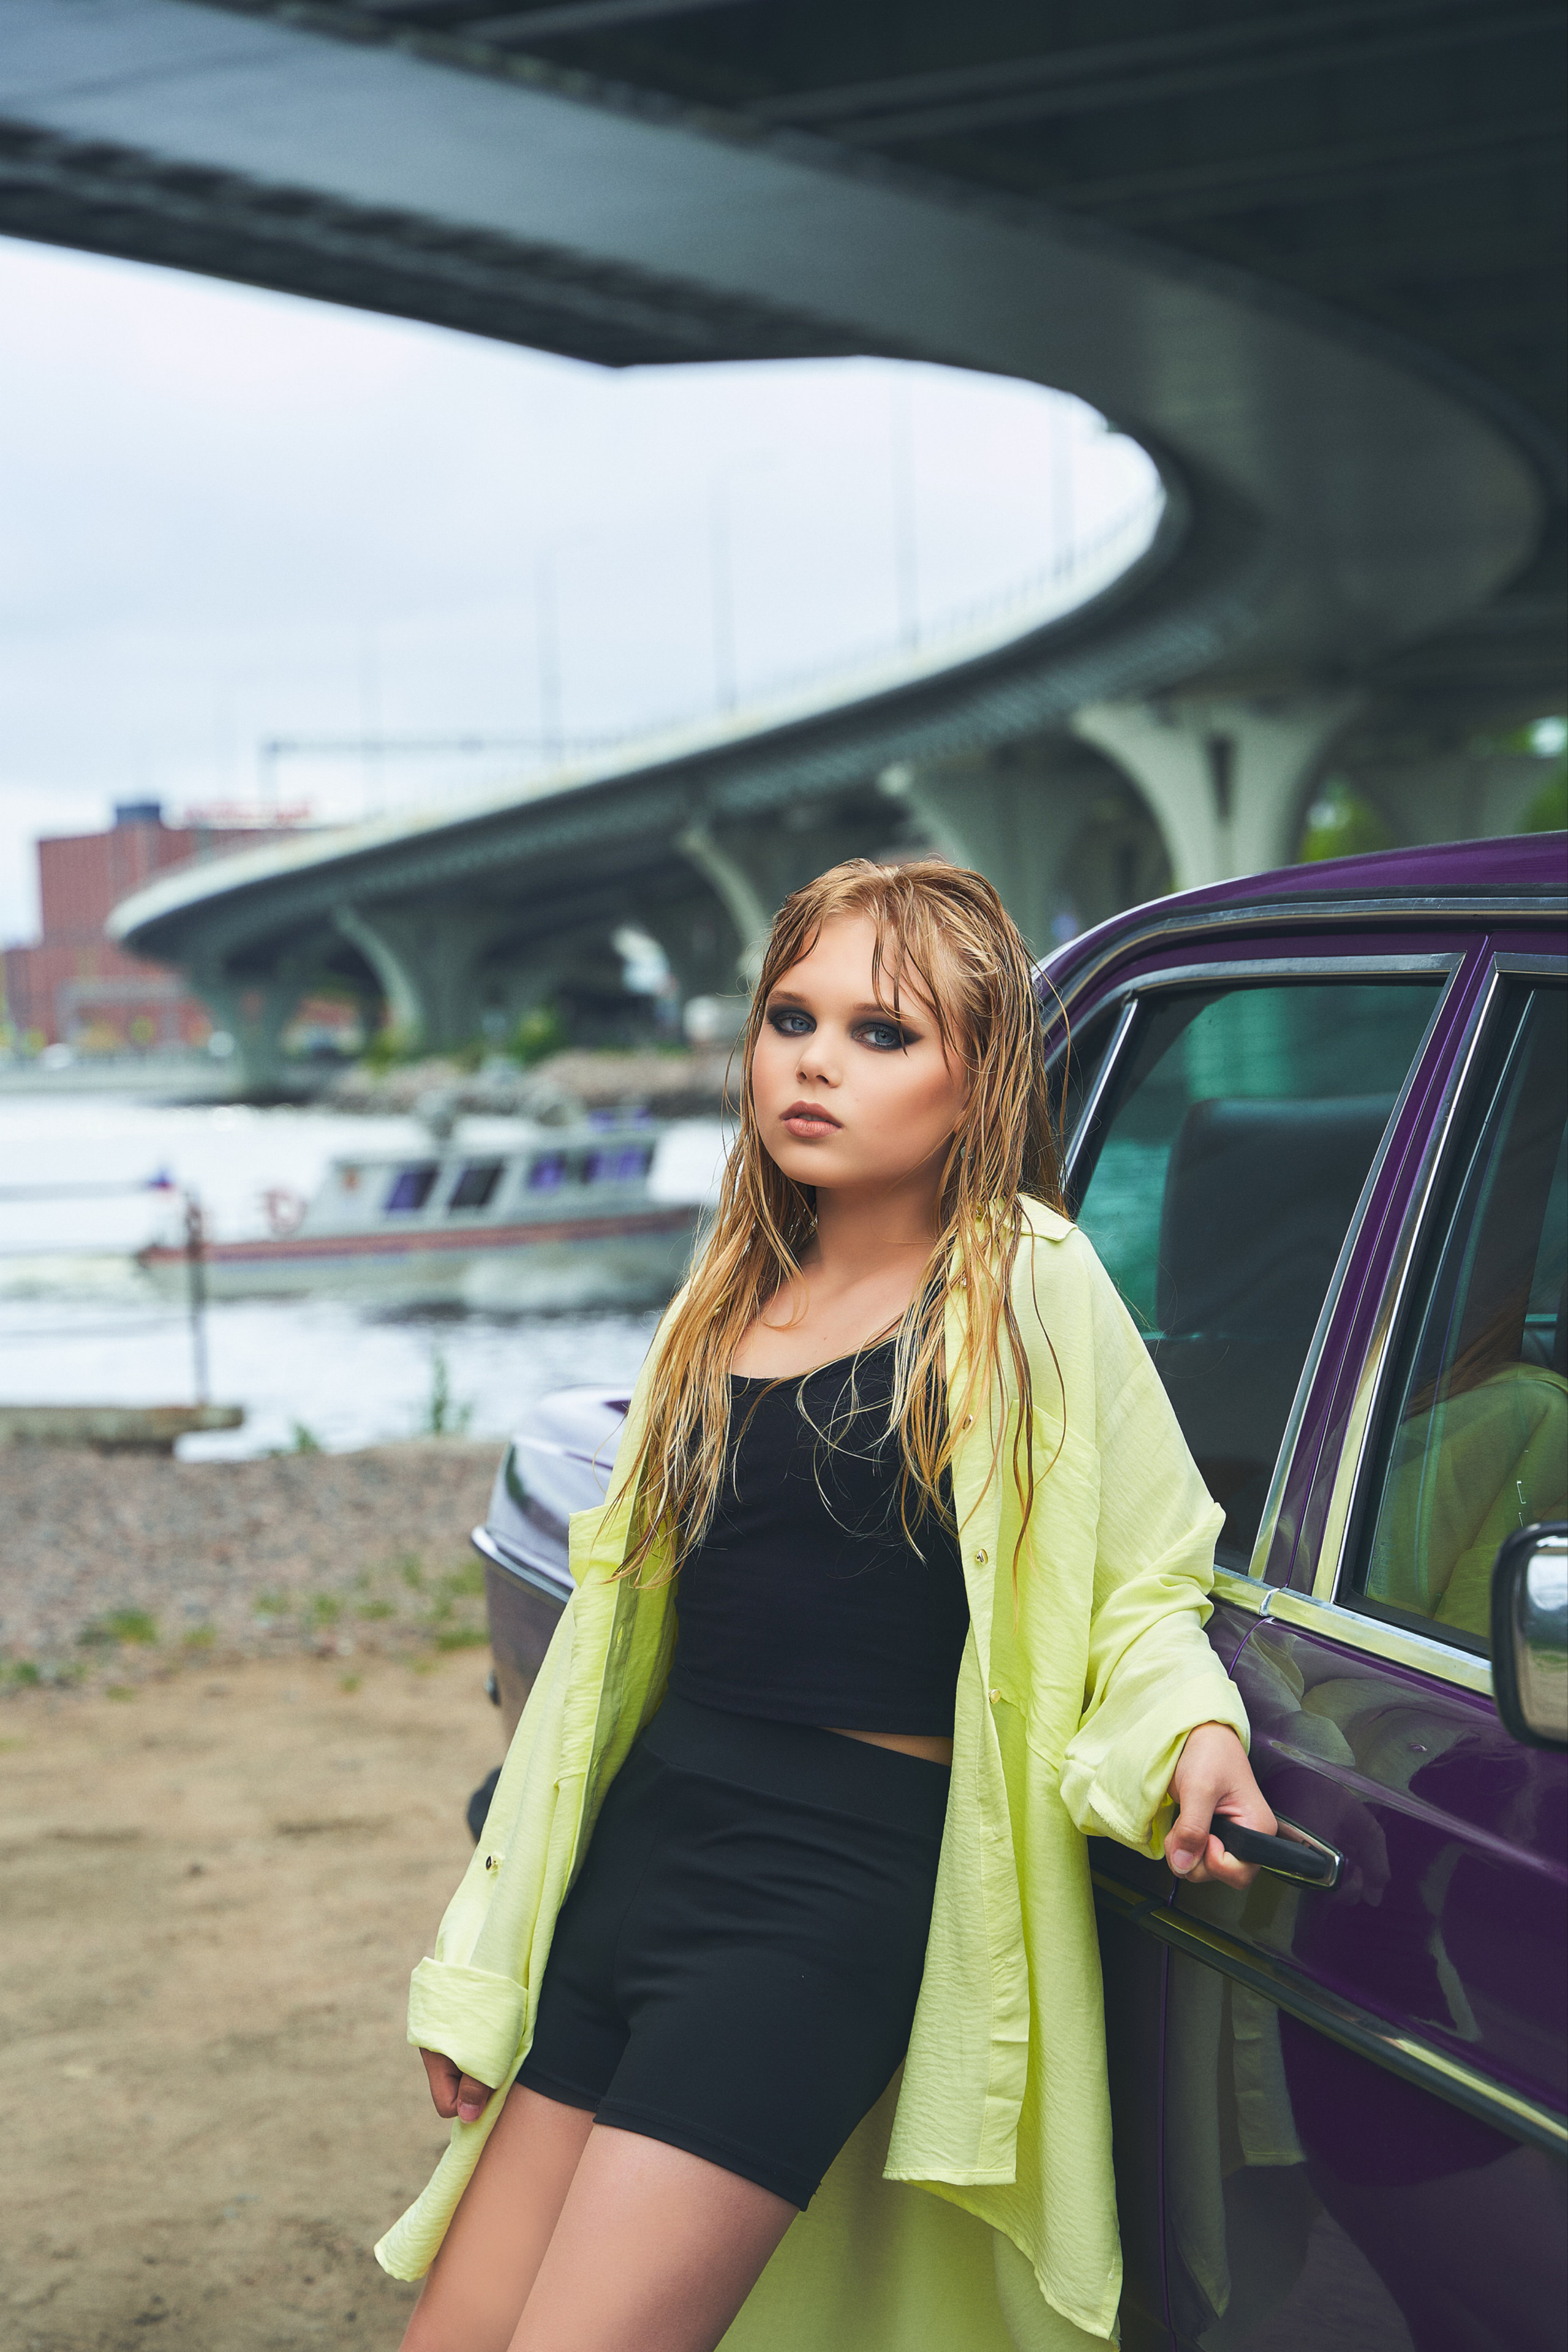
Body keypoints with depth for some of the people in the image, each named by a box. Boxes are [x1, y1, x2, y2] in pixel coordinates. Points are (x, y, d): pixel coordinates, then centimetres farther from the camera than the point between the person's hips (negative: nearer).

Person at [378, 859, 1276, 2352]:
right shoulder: (732, 1297, 13)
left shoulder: (1027, 1289, -5)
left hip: (835, 1892, -7)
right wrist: (485, 1950, 18)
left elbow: (1140, 1577, 3)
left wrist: (1188, 1734, -20)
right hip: (636, 1846, 7)